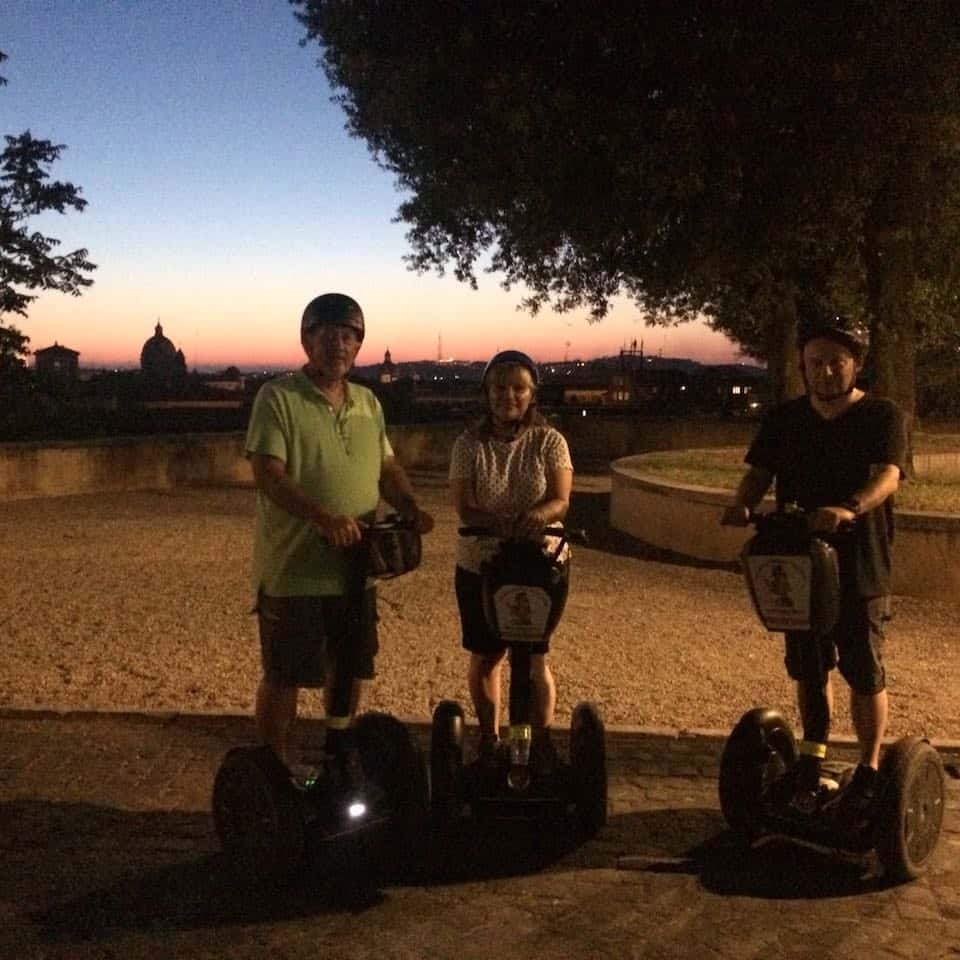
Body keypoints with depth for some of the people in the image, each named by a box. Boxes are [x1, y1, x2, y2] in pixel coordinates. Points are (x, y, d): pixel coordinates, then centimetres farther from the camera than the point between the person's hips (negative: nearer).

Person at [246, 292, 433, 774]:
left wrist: (409, 506, -6)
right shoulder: (278, 397, -10)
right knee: (284, 676, 4)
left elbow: (387, 468, 15)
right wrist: (324, 518, -33)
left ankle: (338, 758, 37)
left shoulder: (368, 402, 11)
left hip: (355, 566, 6)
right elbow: (270, 477, -18)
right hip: (294, 569, -6)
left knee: (349, 669, 18)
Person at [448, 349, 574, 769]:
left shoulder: (549, 441, -4)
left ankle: (542, 743, 16)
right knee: (485, 656, 11)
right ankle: (489, 740, 28)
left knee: (534, 660, -2)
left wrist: (539, 515, -36)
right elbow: (464, 509, -12)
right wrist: (506, 524, -31)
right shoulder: (469, 443, -4)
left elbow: (561, 500, -13)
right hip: (480, 566, 1)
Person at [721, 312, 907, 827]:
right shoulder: (784, 420, 8)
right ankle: (811, 760, 29)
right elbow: (759, 472, 0)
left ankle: (868, 773, 17)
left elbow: (887, 476, -21)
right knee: (808, 668, 14)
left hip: (860, 569, -4)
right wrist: (741, 504, -24)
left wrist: (849, 509, -41)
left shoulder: (883, 417, -5)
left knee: (864, 673, 2)